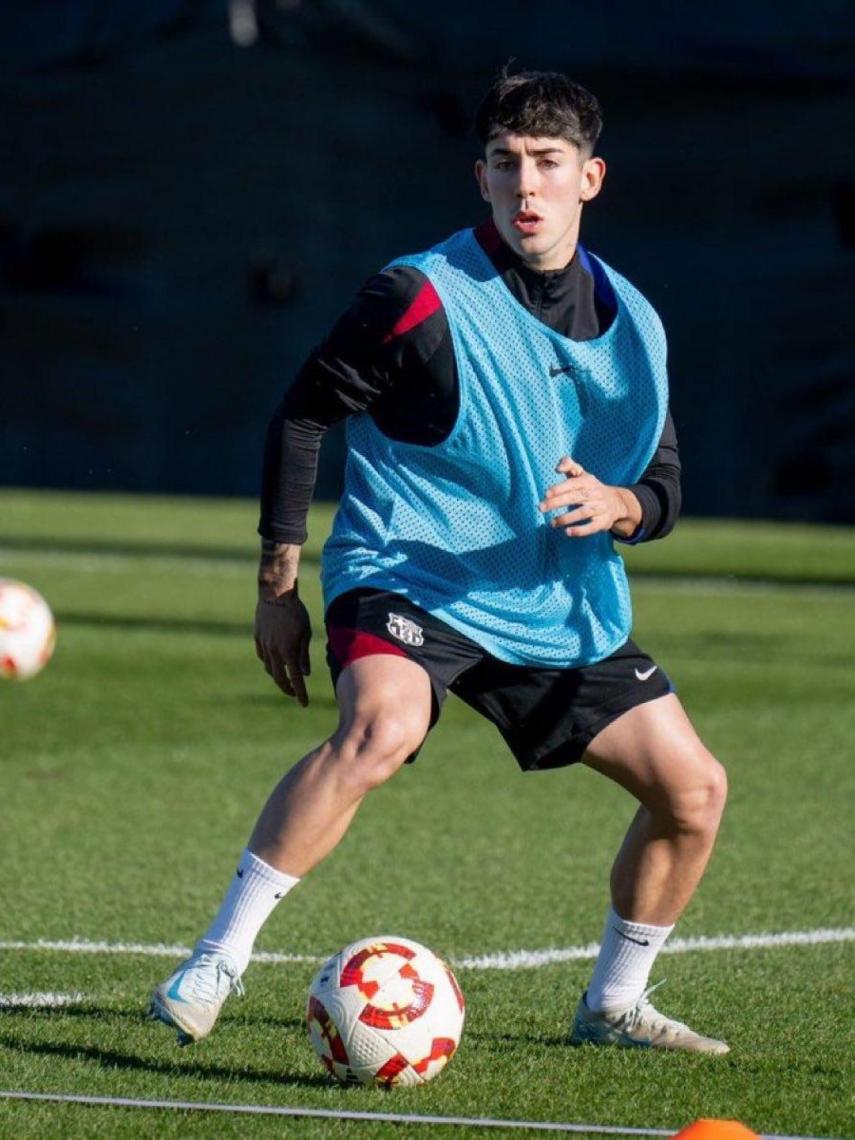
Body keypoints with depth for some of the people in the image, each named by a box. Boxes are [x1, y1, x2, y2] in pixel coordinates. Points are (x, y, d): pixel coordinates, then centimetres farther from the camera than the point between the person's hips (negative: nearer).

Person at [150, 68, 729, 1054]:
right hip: (407, 578, -6)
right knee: (382, 726, -36)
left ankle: (613, 1003, 24)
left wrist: (618, 506, -16)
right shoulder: (424, 297, -12)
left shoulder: (630, 324, 4)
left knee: (694, 789, 3)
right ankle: (217, 960, -29)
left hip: (562, 605, 6)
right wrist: (278, 585, -5)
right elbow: (302, 415, -4)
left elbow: (663, 487, 10)